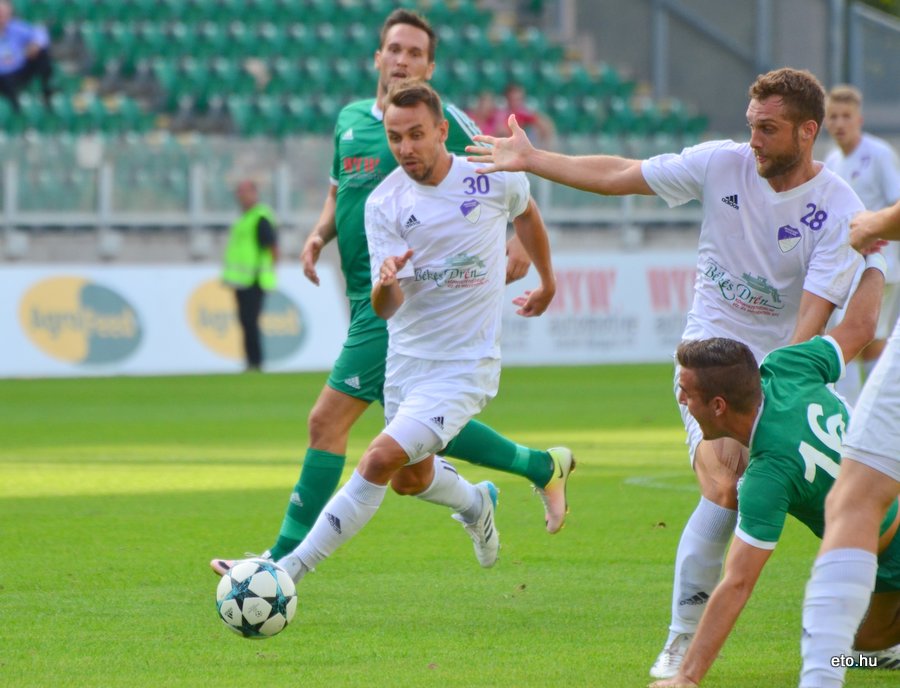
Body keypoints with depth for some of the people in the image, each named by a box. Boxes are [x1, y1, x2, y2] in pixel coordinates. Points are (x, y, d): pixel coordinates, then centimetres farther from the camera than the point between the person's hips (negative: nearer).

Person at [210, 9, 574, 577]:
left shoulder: (442, 121, -5)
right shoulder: (350, 120, 14)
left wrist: (521, 238, -13)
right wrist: (320, 234, 8)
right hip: (368, 297, 8)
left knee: (327, 421, -11)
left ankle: (285, 560, -7)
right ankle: (544, 467, 33)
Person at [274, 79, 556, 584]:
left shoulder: (494, 177, -11)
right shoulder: (384, 204, -10)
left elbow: (526, 214, 15)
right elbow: (385, 309, -16)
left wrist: (547, 281, 28)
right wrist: (386, 284, -40)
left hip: (465, 365, -4)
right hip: (407, 357, 4)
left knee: (382, 459, -20)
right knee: (413, 476, 21)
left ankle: (291, 567, -15)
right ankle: (476, 505, 56)